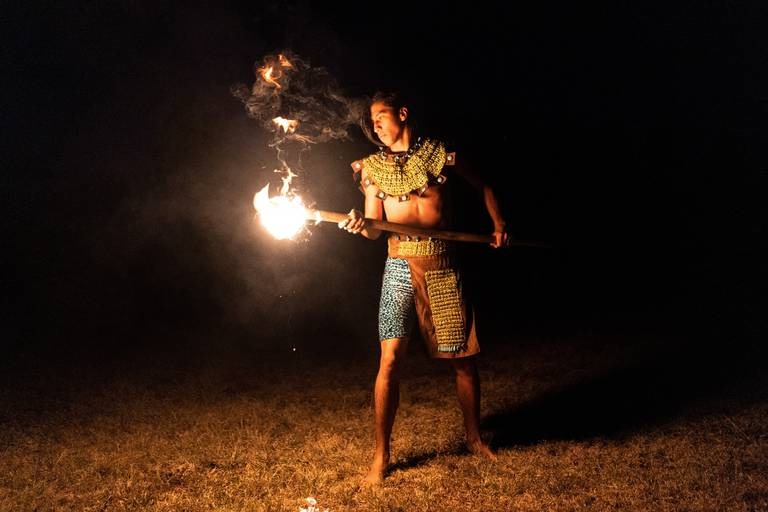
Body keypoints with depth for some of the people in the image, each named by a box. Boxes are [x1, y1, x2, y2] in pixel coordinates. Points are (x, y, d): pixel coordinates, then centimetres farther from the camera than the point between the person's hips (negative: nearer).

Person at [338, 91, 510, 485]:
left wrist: (498, 223, 6)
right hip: (401, 267, -1)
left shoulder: (439, 154, 6)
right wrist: (360, 226, -21)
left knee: (463, 357, 7)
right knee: (391, 359, -11)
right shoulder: (373, 167, 7)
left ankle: (474, 438, 28)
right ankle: (381, 455, 0)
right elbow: (376, 228, 0)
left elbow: (482, 186, 19)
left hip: (444, 269, 1)